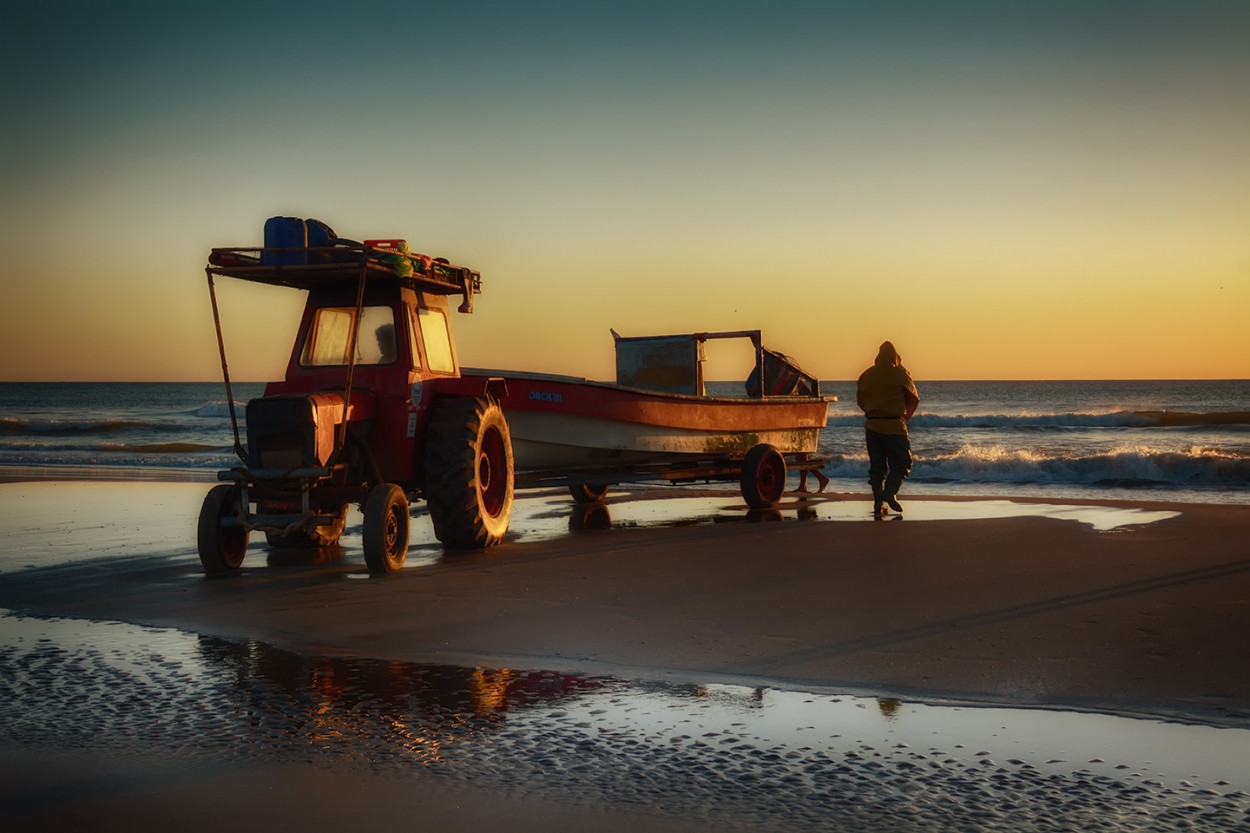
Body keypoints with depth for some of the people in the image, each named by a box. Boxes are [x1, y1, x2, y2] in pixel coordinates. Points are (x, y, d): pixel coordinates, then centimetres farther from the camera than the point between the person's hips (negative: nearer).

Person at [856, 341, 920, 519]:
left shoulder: (866, 375, 7)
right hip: (894, 425, -4)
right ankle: (890, 492, -17)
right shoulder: (899, 373, -4)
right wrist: (906, 416, 17)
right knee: (902, 464, 5)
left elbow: (860, 400, 14)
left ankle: (878, 504, 6)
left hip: (872, 426, 4)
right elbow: (914, 399, 1)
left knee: (876, 466, 10)